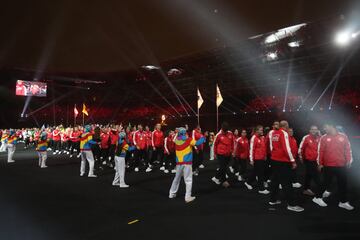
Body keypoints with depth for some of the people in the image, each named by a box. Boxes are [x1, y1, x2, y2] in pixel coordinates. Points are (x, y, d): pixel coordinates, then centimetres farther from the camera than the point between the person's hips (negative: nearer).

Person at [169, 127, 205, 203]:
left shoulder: (176, 140, 4)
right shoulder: (188, 140, -7)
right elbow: (197, 143, -11)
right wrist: (203, 138, 4)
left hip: (179, 162, 5)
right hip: (187, 162, -5)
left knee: (177, 178, 20)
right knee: (188, 180, 0)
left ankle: (172, 193, 29)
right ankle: (188, 197, -3)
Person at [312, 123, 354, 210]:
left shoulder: (343, 136, 3)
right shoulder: (324, 138, -2)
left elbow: (348, 149, 7)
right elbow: (320, 151, -2)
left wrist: (348, 161, 1)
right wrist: (320, 163, -2)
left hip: (341, 165, 3)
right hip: (328, 165, -3)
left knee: (343, 183, 10)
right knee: (327, 183, 5)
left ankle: (343, 202, 24)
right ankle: (318, 198, 19)